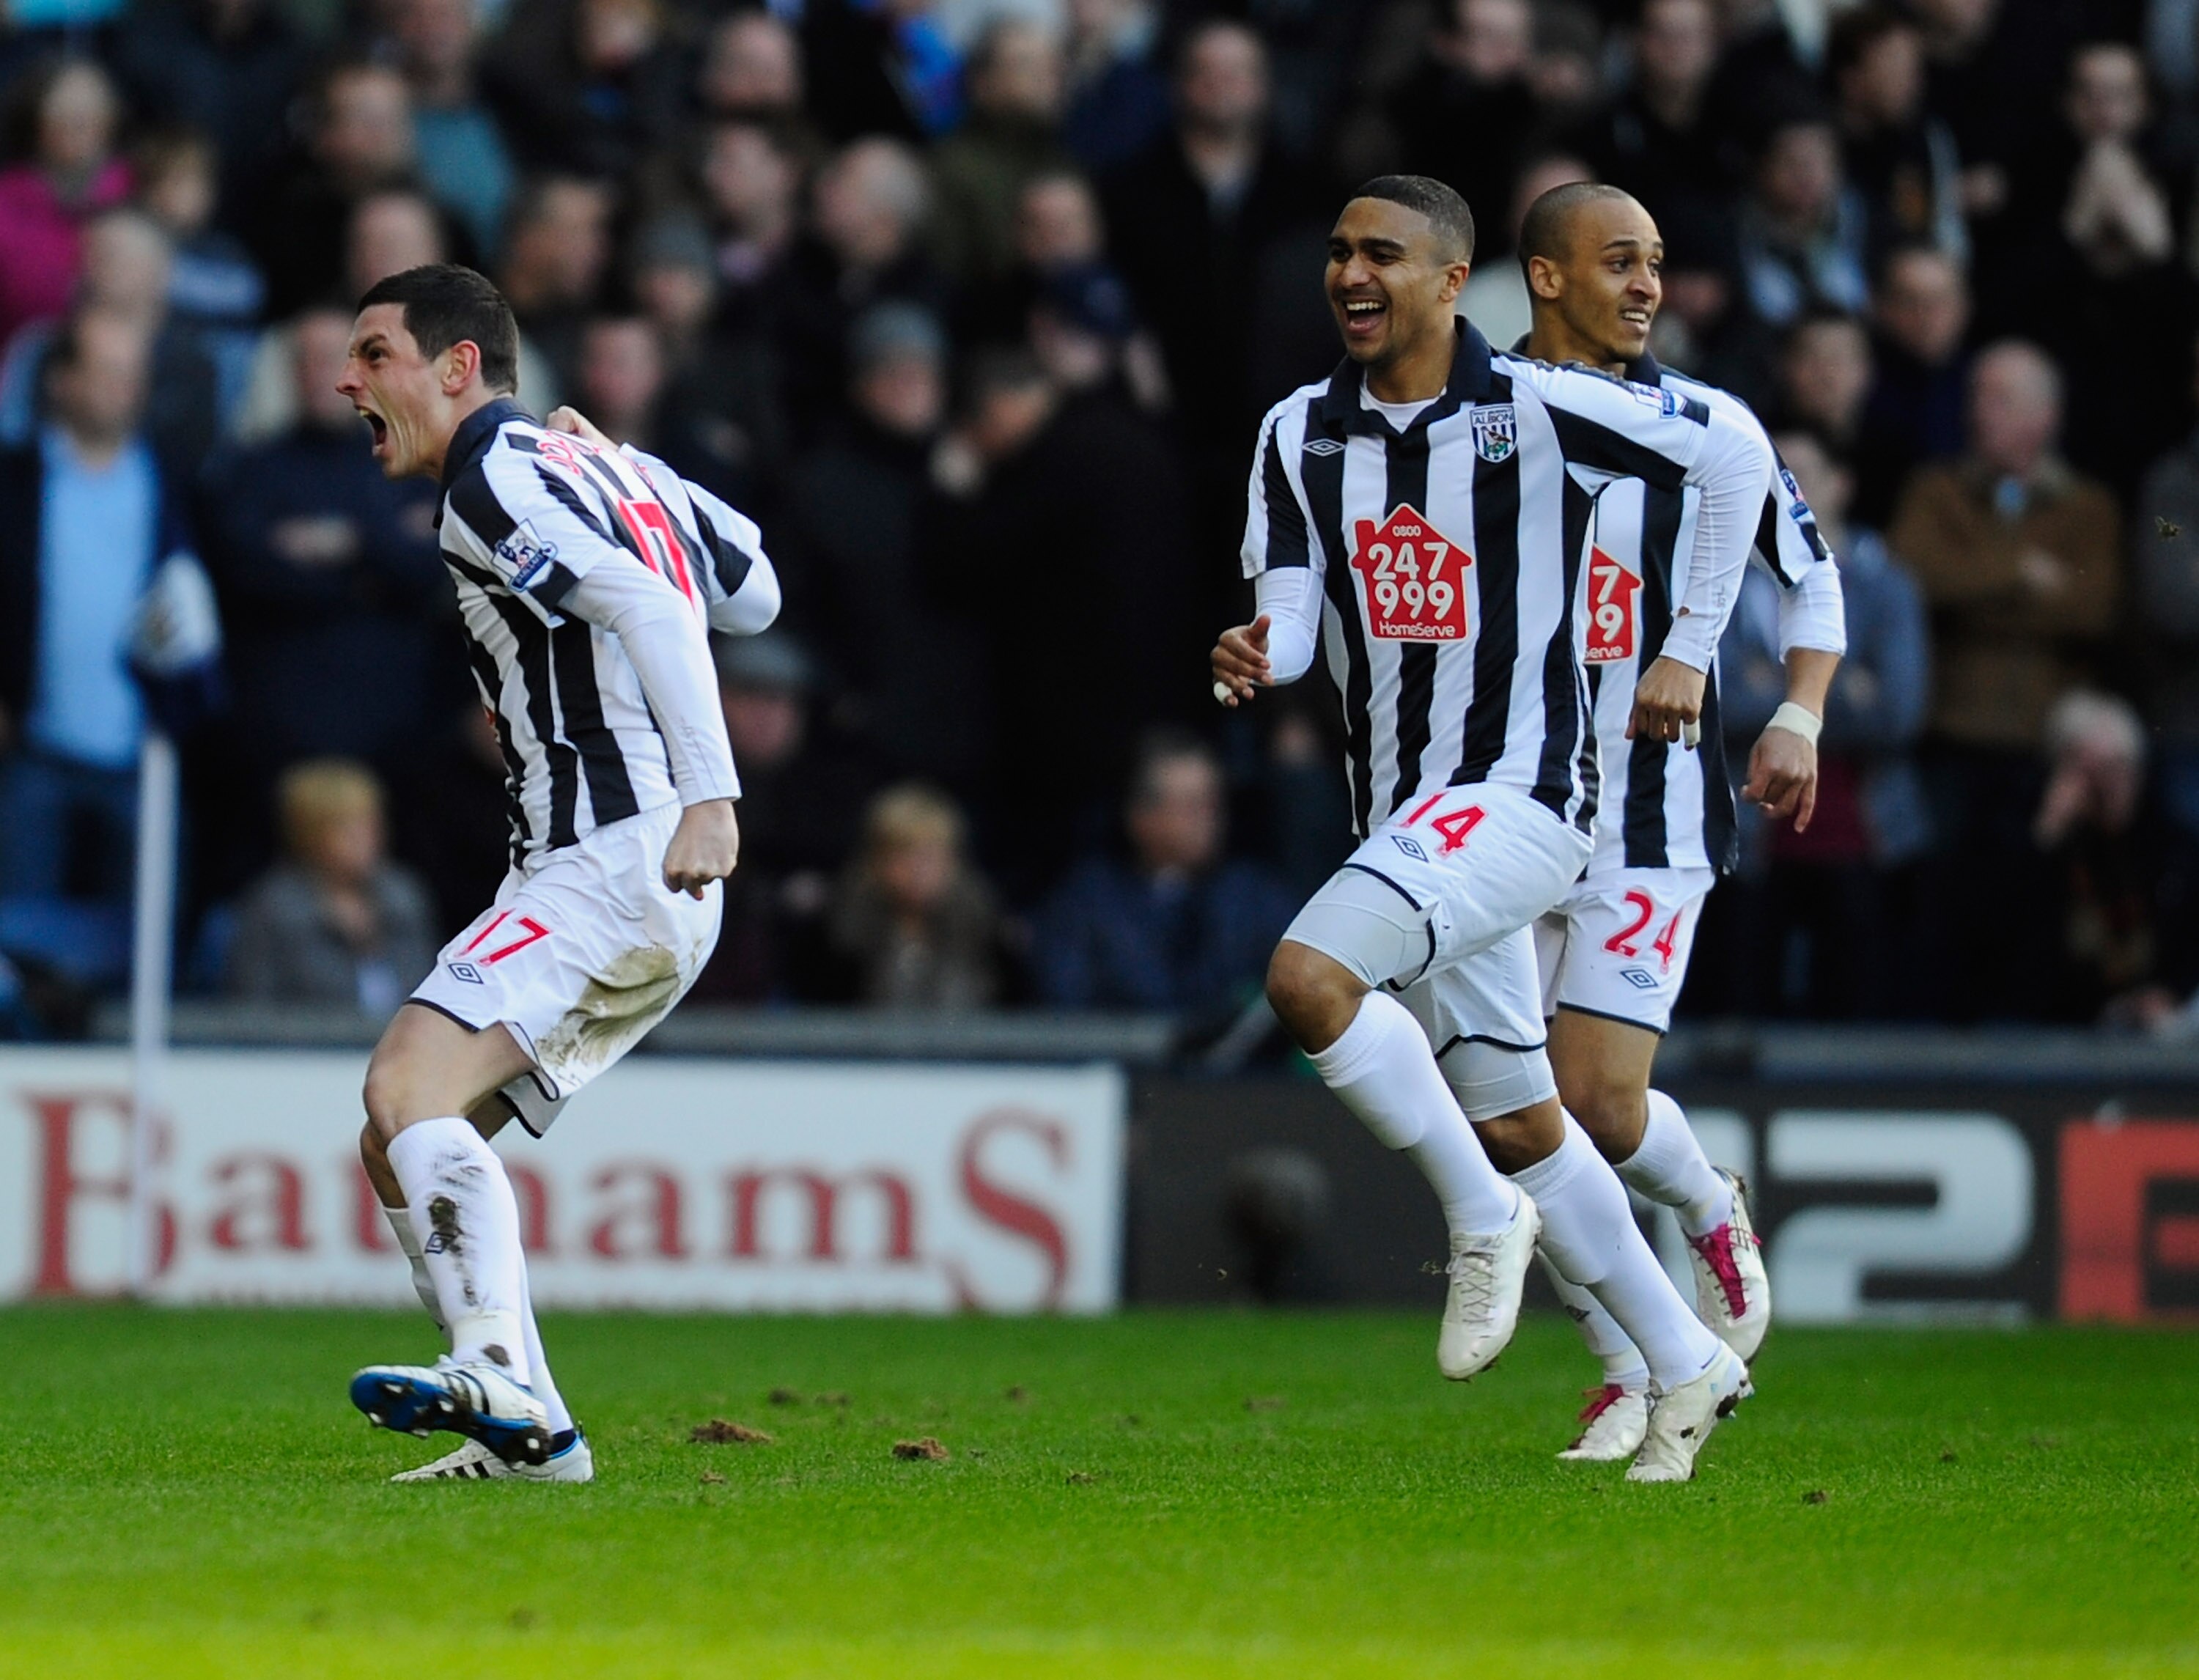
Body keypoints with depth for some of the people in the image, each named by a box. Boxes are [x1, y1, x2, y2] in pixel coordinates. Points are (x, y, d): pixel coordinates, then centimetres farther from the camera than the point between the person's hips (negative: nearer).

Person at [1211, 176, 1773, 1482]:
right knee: (1515, 1121, 12)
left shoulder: (1537, 411, -10)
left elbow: (1735, 452, -3)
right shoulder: (1303, 433, 6)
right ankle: (1687, 1365, 25)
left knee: (1309, 976, -27)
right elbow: (1292, 614, 1)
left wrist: (1690, 651, -3)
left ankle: (1483, 1216, -9)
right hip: (1405, 813, 7)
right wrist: (1252, 660, -23)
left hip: (1521, 791, -7)